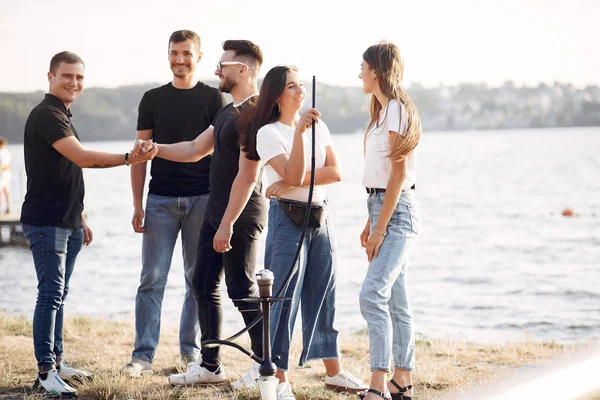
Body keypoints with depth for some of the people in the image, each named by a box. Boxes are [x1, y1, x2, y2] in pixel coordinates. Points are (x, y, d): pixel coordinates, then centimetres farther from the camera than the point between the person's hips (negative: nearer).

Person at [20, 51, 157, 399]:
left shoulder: (63, 116, 18)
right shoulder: (46, 115, -14)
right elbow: (82, 158, -25)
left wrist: (81, 220, 23)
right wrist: (128, 158, -30)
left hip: (67, 223, 10)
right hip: (46, 222, -10)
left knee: (59, 294, 13)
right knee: (51, 293, -12)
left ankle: (56, 361, 19)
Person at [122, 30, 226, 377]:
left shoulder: (213, 98, 5)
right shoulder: (153, 99, 9)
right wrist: (137, 204, 3)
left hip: (202, 198, -1)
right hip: (161, 199, 1)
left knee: (199, 278, 5)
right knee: (152, 278, -4)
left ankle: (191, 349, 14)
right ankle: (143, 355, -4)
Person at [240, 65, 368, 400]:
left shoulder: (318, 126, 8)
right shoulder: (268, 133, -7)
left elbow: (336, 172, -4)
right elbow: (293, 174, -21)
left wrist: (293, 182, -14)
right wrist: (299, 132, -28)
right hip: (288, 219, -5)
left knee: (324, 298, 11)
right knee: (284, 299, -4)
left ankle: (335, 373, 18)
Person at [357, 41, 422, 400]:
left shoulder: (397, 111, -13)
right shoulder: (384, 111, 17)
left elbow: (399, 173, -17)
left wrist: (381, 226, -19)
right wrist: (371, 222, 17)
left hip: (397, 212, -10)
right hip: (384, 209, 10)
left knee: (373, 294, -19)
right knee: (395, 300, 11)